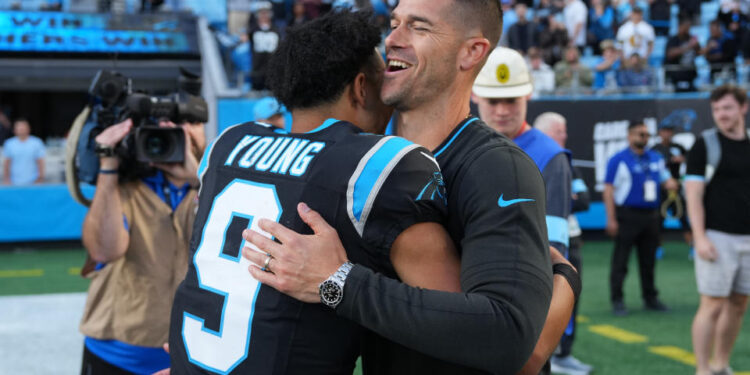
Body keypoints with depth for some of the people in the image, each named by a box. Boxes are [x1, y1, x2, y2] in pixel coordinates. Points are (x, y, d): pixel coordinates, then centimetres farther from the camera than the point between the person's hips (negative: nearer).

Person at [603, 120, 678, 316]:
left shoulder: (656, 158, 13)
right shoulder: (618, 160, -6)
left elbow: (666, 179, 21)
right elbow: (608, 191, -9)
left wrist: (671, 184, -6)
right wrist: (611, 219, -16)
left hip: (650, 215, 6)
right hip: (627, 216, -6)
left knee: (648, 260, 13)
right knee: (620, 261, -3)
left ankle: (650, 298, 22)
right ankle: (617, 300, 3)